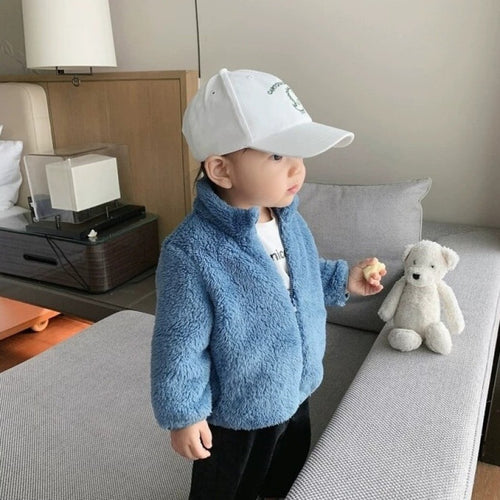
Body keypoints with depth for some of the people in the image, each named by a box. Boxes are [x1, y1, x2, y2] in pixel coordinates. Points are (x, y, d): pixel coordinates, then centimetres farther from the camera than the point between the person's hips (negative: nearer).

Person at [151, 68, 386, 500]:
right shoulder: (191, 254, -33)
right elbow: (179, 344, -23)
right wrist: (183, 415, -15)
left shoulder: (290, 220, -9)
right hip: (236, 415, -6)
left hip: (296, 392, 7)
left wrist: (342, 280, -2)